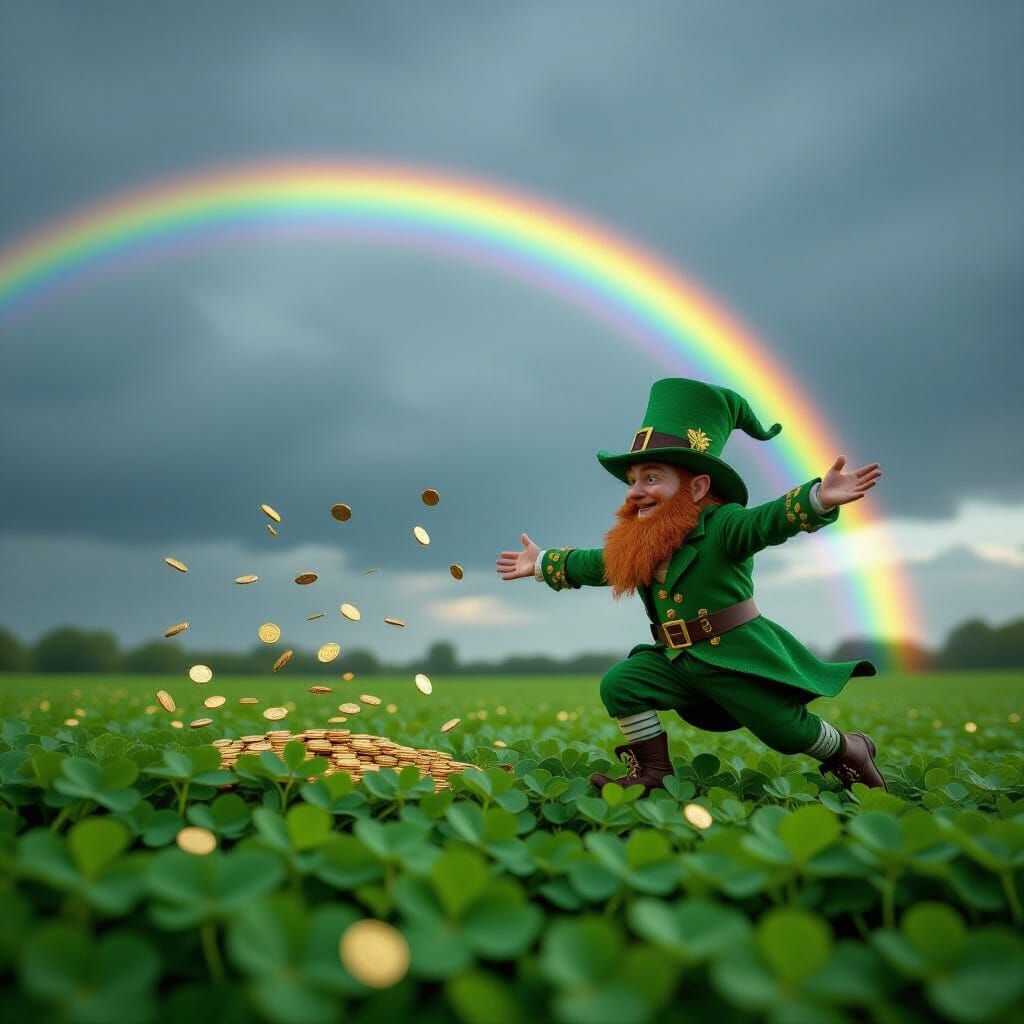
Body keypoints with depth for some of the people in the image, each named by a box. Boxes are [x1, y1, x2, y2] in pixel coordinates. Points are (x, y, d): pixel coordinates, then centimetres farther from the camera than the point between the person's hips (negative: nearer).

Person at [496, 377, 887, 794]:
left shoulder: (721, 527, -18)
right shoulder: (636, 545, 6)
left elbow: (770, 519, -36)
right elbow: (592, 564, 23)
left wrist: (819, 497, -55)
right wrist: (542, 563, 34)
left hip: (740, 658, -7)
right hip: (680, 663, 7)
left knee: (786, 731, 1)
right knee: (620, 683, -7)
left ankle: (850, 751, 34)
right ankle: (653, 773, 3)